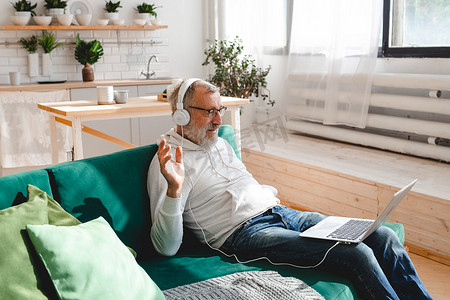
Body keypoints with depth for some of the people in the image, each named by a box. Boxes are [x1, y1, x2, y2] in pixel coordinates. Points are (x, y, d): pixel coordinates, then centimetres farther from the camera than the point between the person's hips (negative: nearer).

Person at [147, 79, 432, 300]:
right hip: (245, 232, -8)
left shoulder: (221, 143, 20)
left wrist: (267, 191, 14)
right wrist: (174, 189, -29)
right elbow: (167, 246, -13)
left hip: (280, 212, 8)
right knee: (357, 253, -24)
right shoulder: (170, 161, -5)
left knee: (383, 236, -6)